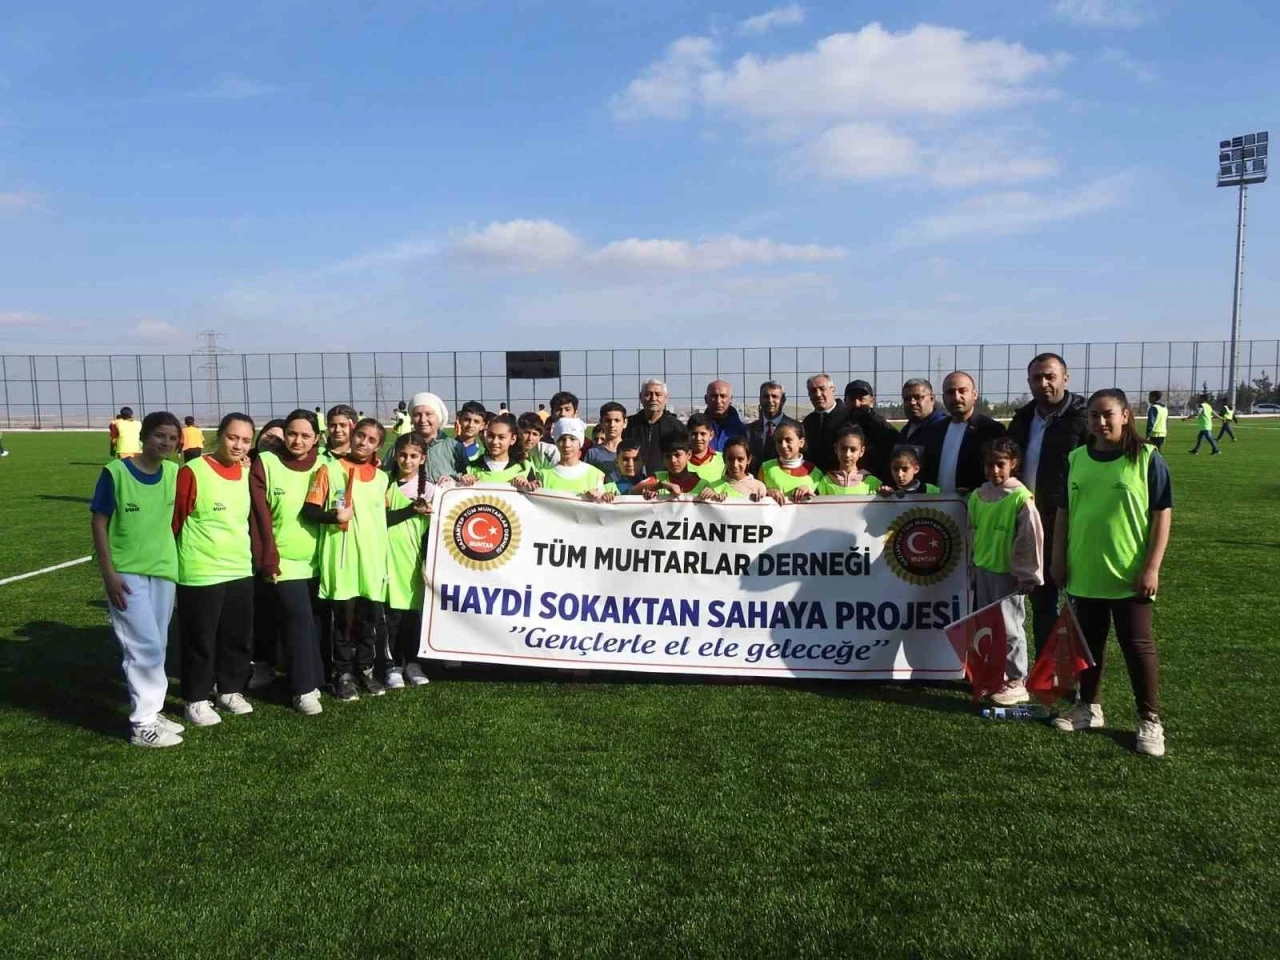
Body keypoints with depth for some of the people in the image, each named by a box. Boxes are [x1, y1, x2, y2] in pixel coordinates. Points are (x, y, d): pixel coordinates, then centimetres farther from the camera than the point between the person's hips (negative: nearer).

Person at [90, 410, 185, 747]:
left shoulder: (174, 473, 2)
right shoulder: (115, 472, -11)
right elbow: (98, 523, -9)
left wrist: (176, 563, 14)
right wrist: (109, 575, -13)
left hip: (164, 571, 5)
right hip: (126, 574, -5)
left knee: (155, 647, 13)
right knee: (146, 647, -7)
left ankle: (150, 713, 25)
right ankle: (143, 725, 3)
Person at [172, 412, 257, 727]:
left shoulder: (248, 473, 5)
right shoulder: (192, 472, -14)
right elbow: (174, 520, -8)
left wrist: (257, 555, 15)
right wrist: (174, 563, -3)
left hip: (241, 571, 6)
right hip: (200, 574, -6)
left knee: (239, 637, 14)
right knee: (200, 640, 6)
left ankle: (231, 690, 31)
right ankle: (196, 700, 20)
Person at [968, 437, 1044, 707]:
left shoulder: (1021, 497, -14)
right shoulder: (977, 496, 5)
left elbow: (1031, 539, -14)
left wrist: (1028, 575, -12)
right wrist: (973, 566, 16)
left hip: (1008, 573, -6)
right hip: (983, 571, 7)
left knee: (1009, 627, 1)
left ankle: (1017, 681, 12)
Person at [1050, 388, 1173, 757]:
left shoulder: (1147, 459, -7)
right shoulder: (1075, 459, 3)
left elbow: (1162, 515, -7)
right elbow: (1063, 512, 10)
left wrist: (1151, 568, -11)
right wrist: (1059, 558, 6)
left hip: (1129, 576, -4)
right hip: (1084, 573, 4)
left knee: (1137, 647, 4)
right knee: (1088, 642, 15)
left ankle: (1150, 720, 15)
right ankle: (1088, 707, 29)